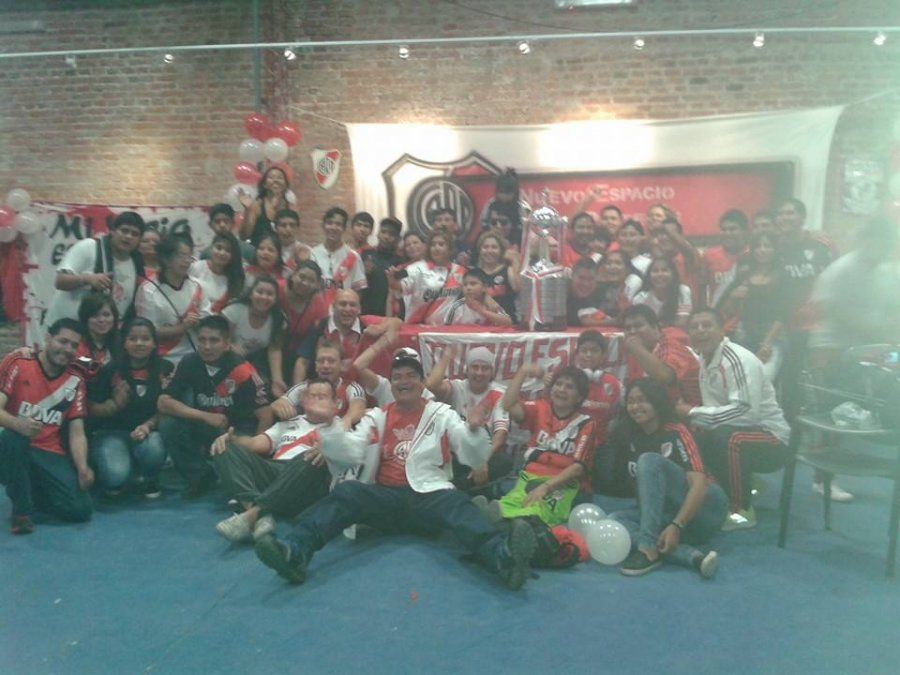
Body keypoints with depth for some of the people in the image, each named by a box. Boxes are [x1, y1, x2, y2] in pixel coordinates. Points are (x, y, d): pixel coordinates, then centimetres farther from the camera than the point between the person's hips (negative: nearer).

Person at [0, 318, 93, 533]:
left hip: (50, 455, 3)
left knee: (81, 509, -16)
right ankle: (22, 510, -16)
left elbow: (76, 433, 1)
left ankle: (29, 492, 16)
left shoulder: (75, 381, 5)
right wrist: (18, 424, -38)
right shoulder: (18, 364, -5)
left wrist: (83, 469, -16)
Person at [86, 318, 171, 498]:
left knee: (153, 451, -35)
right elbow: (92, 410, 1)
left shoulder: (165, 369, 0)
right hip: (111, 432, -1)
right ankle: (114, 482, 14)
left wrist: (148, 425, -18)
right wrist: (115, 403, -19)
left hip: (147, 431, 1)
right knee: (116, 476, -29)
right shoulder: (111, 370, -3)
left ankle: (146, 478, 5)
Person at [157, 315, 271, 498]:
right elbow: (163, 403, -12)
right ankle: (201, 476, 0)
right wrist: (206, 417, -21)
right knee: (168, 426, -20)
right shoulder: (190, 363, -9)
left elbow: (265, 416, -18)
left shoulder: (242, 371, -22)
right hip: (206, 428, 3)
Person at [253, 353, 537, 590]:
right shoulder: (377, 416, 15)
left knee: (458, 505, -33)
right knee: (345, 492, -25)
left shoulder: (442, 414, 11)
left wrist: (474, 430, -17)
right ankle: (294, 553, -45)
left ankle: (502, 556, -61)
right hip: (386, 497, 2)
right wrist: (329, 423, -13)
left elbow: (474, 458, 4)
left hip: (430, 495, -1)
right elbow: (350, 452, 2)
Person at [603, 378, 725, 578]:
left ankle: (649, 547, -37)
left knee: (649, 459, -26)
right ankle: (691, 556, -36)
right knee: (614, 520, -22)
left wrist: (676, 525, -33)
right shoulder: (630, 437, 7)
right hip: (665, 511, 6)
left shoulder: (676, 433, -10)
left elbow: (699, 484, -23)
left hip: (703, 508, -5)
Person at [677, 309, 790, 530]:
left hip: (772, 439, -8)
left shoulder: (739, 360, -21)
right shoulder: (702, 360, 4)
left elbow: (746, 412, -30)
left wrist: (693, 412, -26)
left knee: (726, 438, -34)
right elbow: (717, 409, 6)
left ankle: (742, 510, -15)